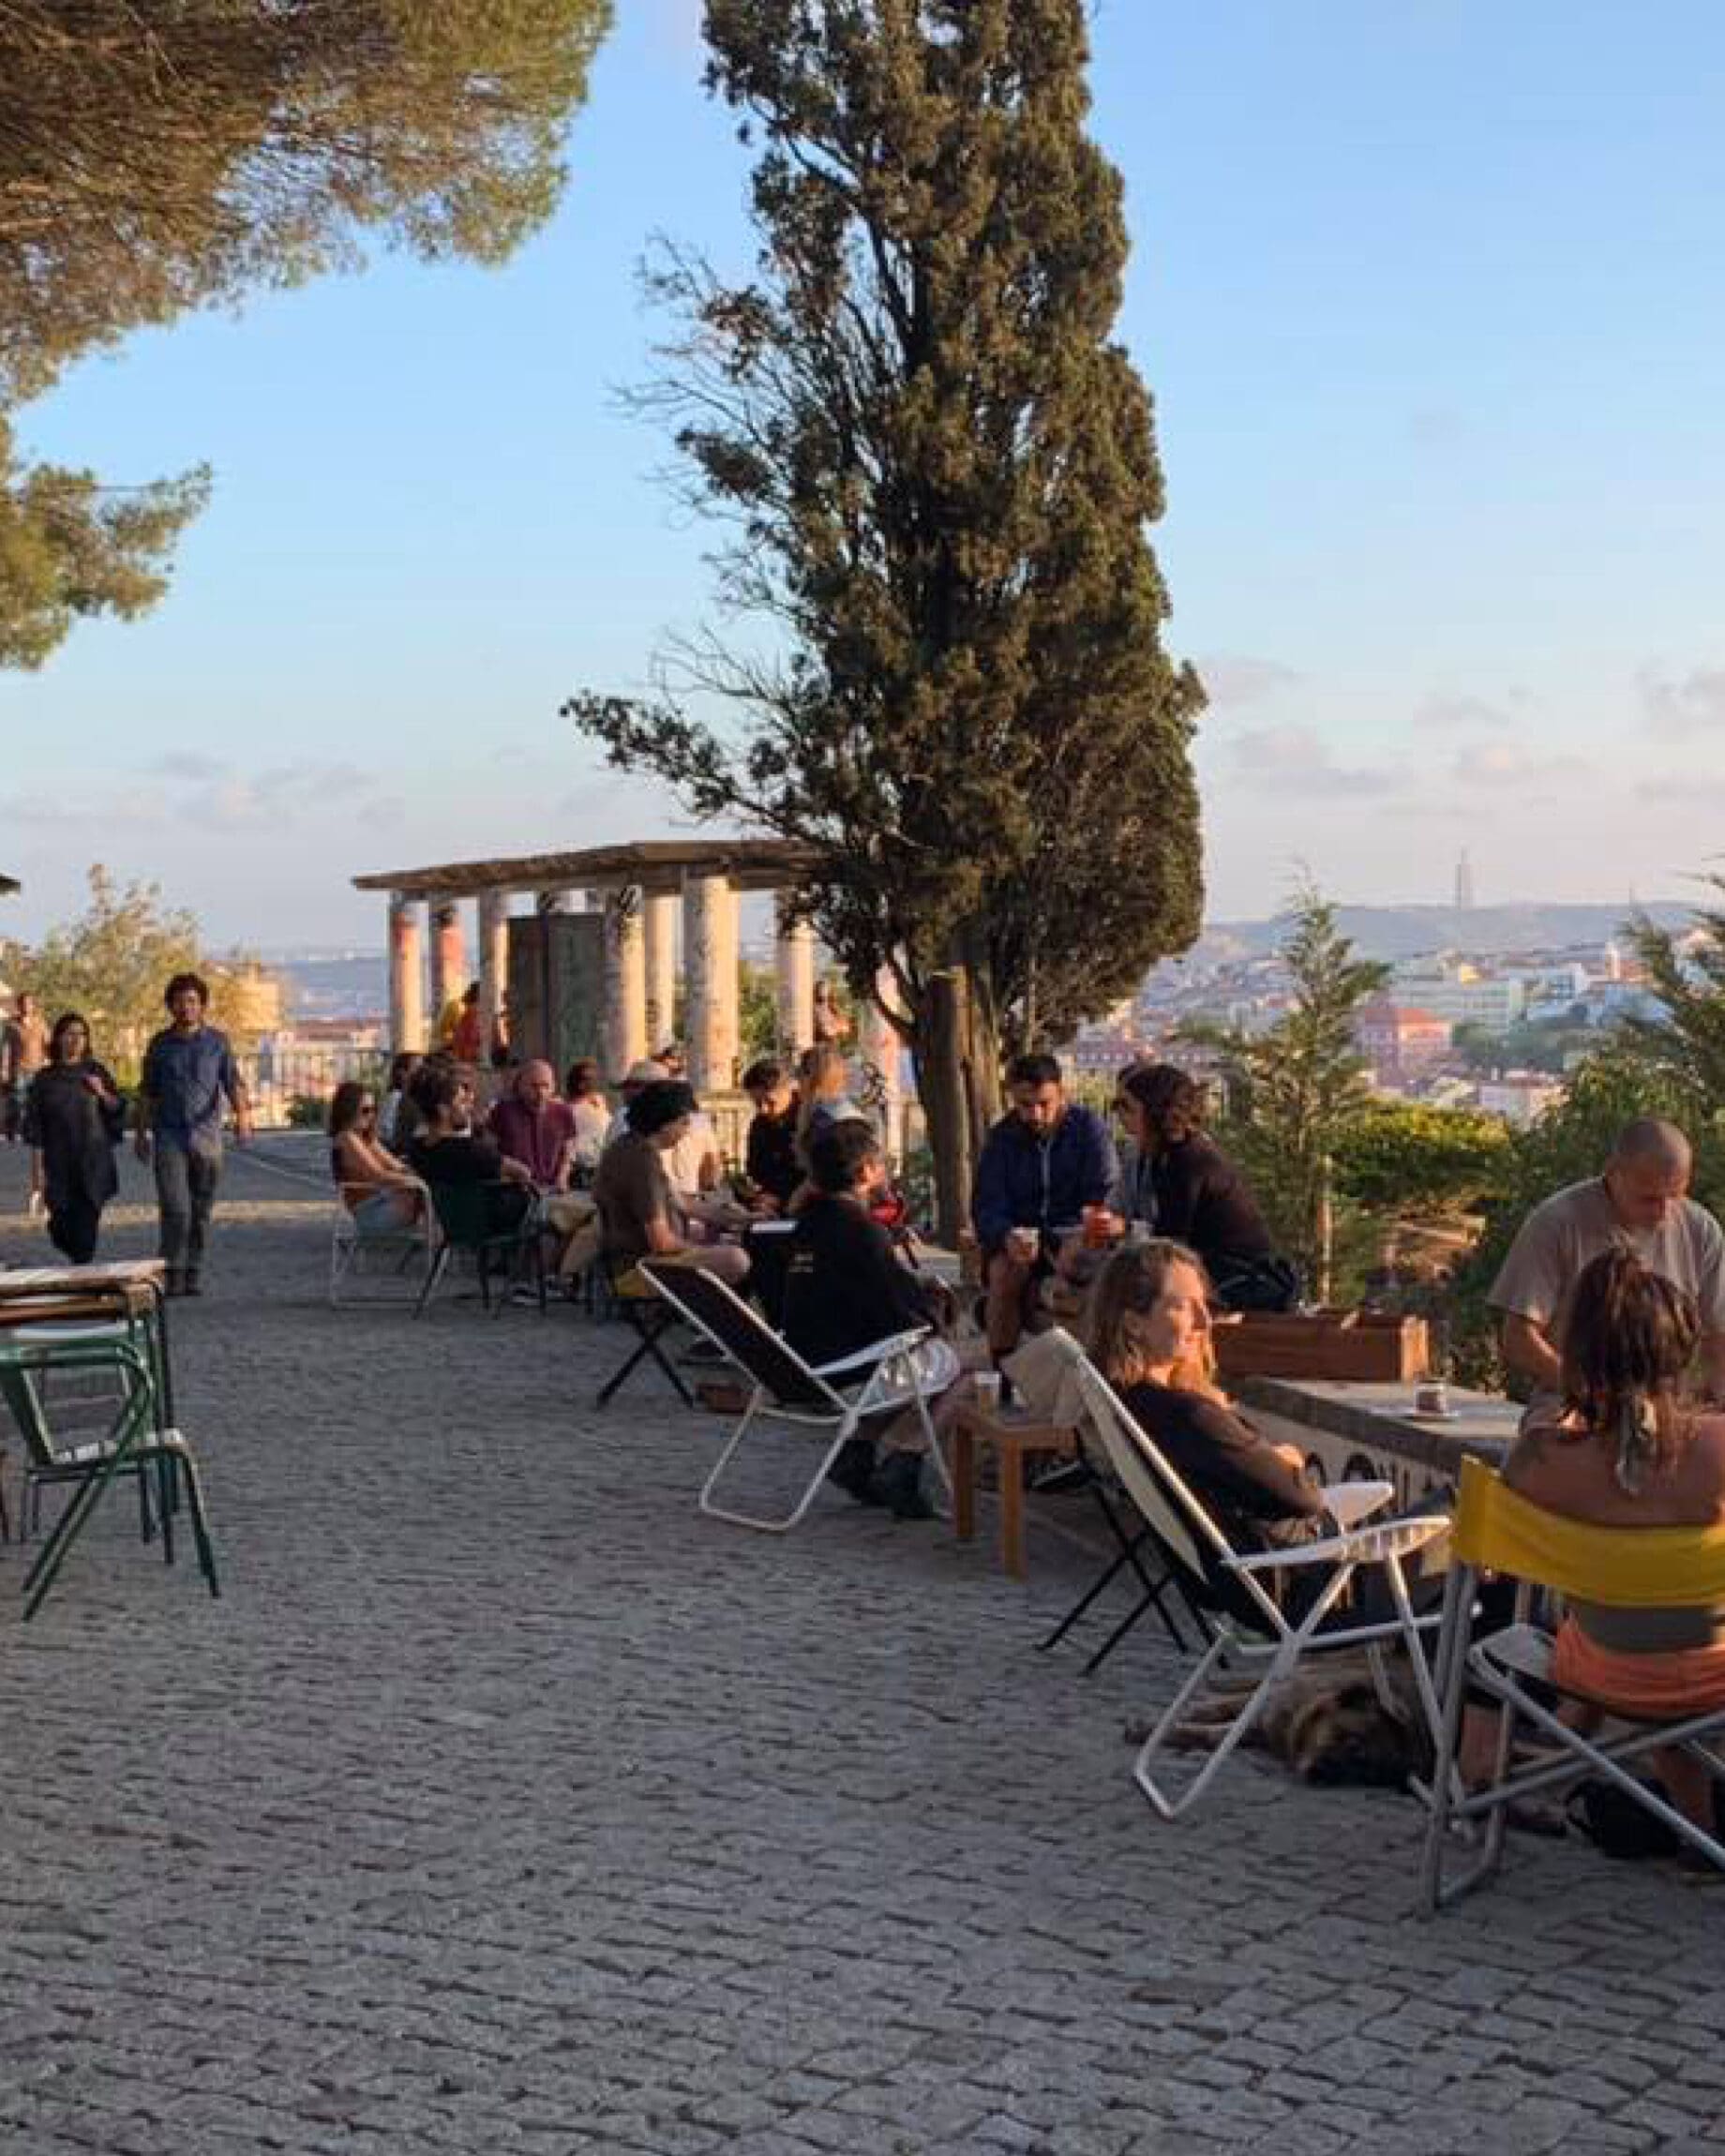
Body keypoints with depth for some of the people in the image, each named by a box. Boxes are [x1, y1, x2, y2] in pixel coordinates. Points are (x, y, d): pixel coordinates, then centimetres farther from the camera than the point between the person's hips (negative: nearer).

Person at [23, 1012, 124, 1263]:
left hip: (94, 1164, 1)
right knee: (62, 1229, 2)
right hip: (59, 1166, 0)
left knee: (87, 1226, -5)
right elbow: (34, 1128, 0)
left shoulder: (97, 1072, 5)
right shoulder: (45, 1079, 1)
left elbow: (118, 1111, 9)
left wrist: (102, 1093, -10)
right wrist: (37, 1168, -5)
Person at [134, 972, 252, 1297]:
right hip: (169, 1137, -1)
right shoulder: (160, 1044, 6)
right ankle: (173, 1272, -2)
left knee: (201, 1210, 4)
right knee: (175, 1208, -12)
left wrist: (243, 1114, -21)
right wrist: (140, 1132, 14)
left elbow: (233, 1083, -3)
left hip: (207, 1135, 1)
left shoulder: (217, 1042, 4)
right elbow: (147, 1093, 14)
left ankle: (193, 1273, 13)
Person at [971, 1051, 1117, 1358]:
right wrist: (1006, 1237, -26)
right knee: (1005, 1273, -30)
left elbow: (1104, 1200, -11)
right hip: (1016, 1238, 2)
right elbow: (986, 1206, -1)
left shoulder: (1089, 1127, -3)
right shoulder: (1002, 1137, 4)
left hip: (1072, 1237, -2)